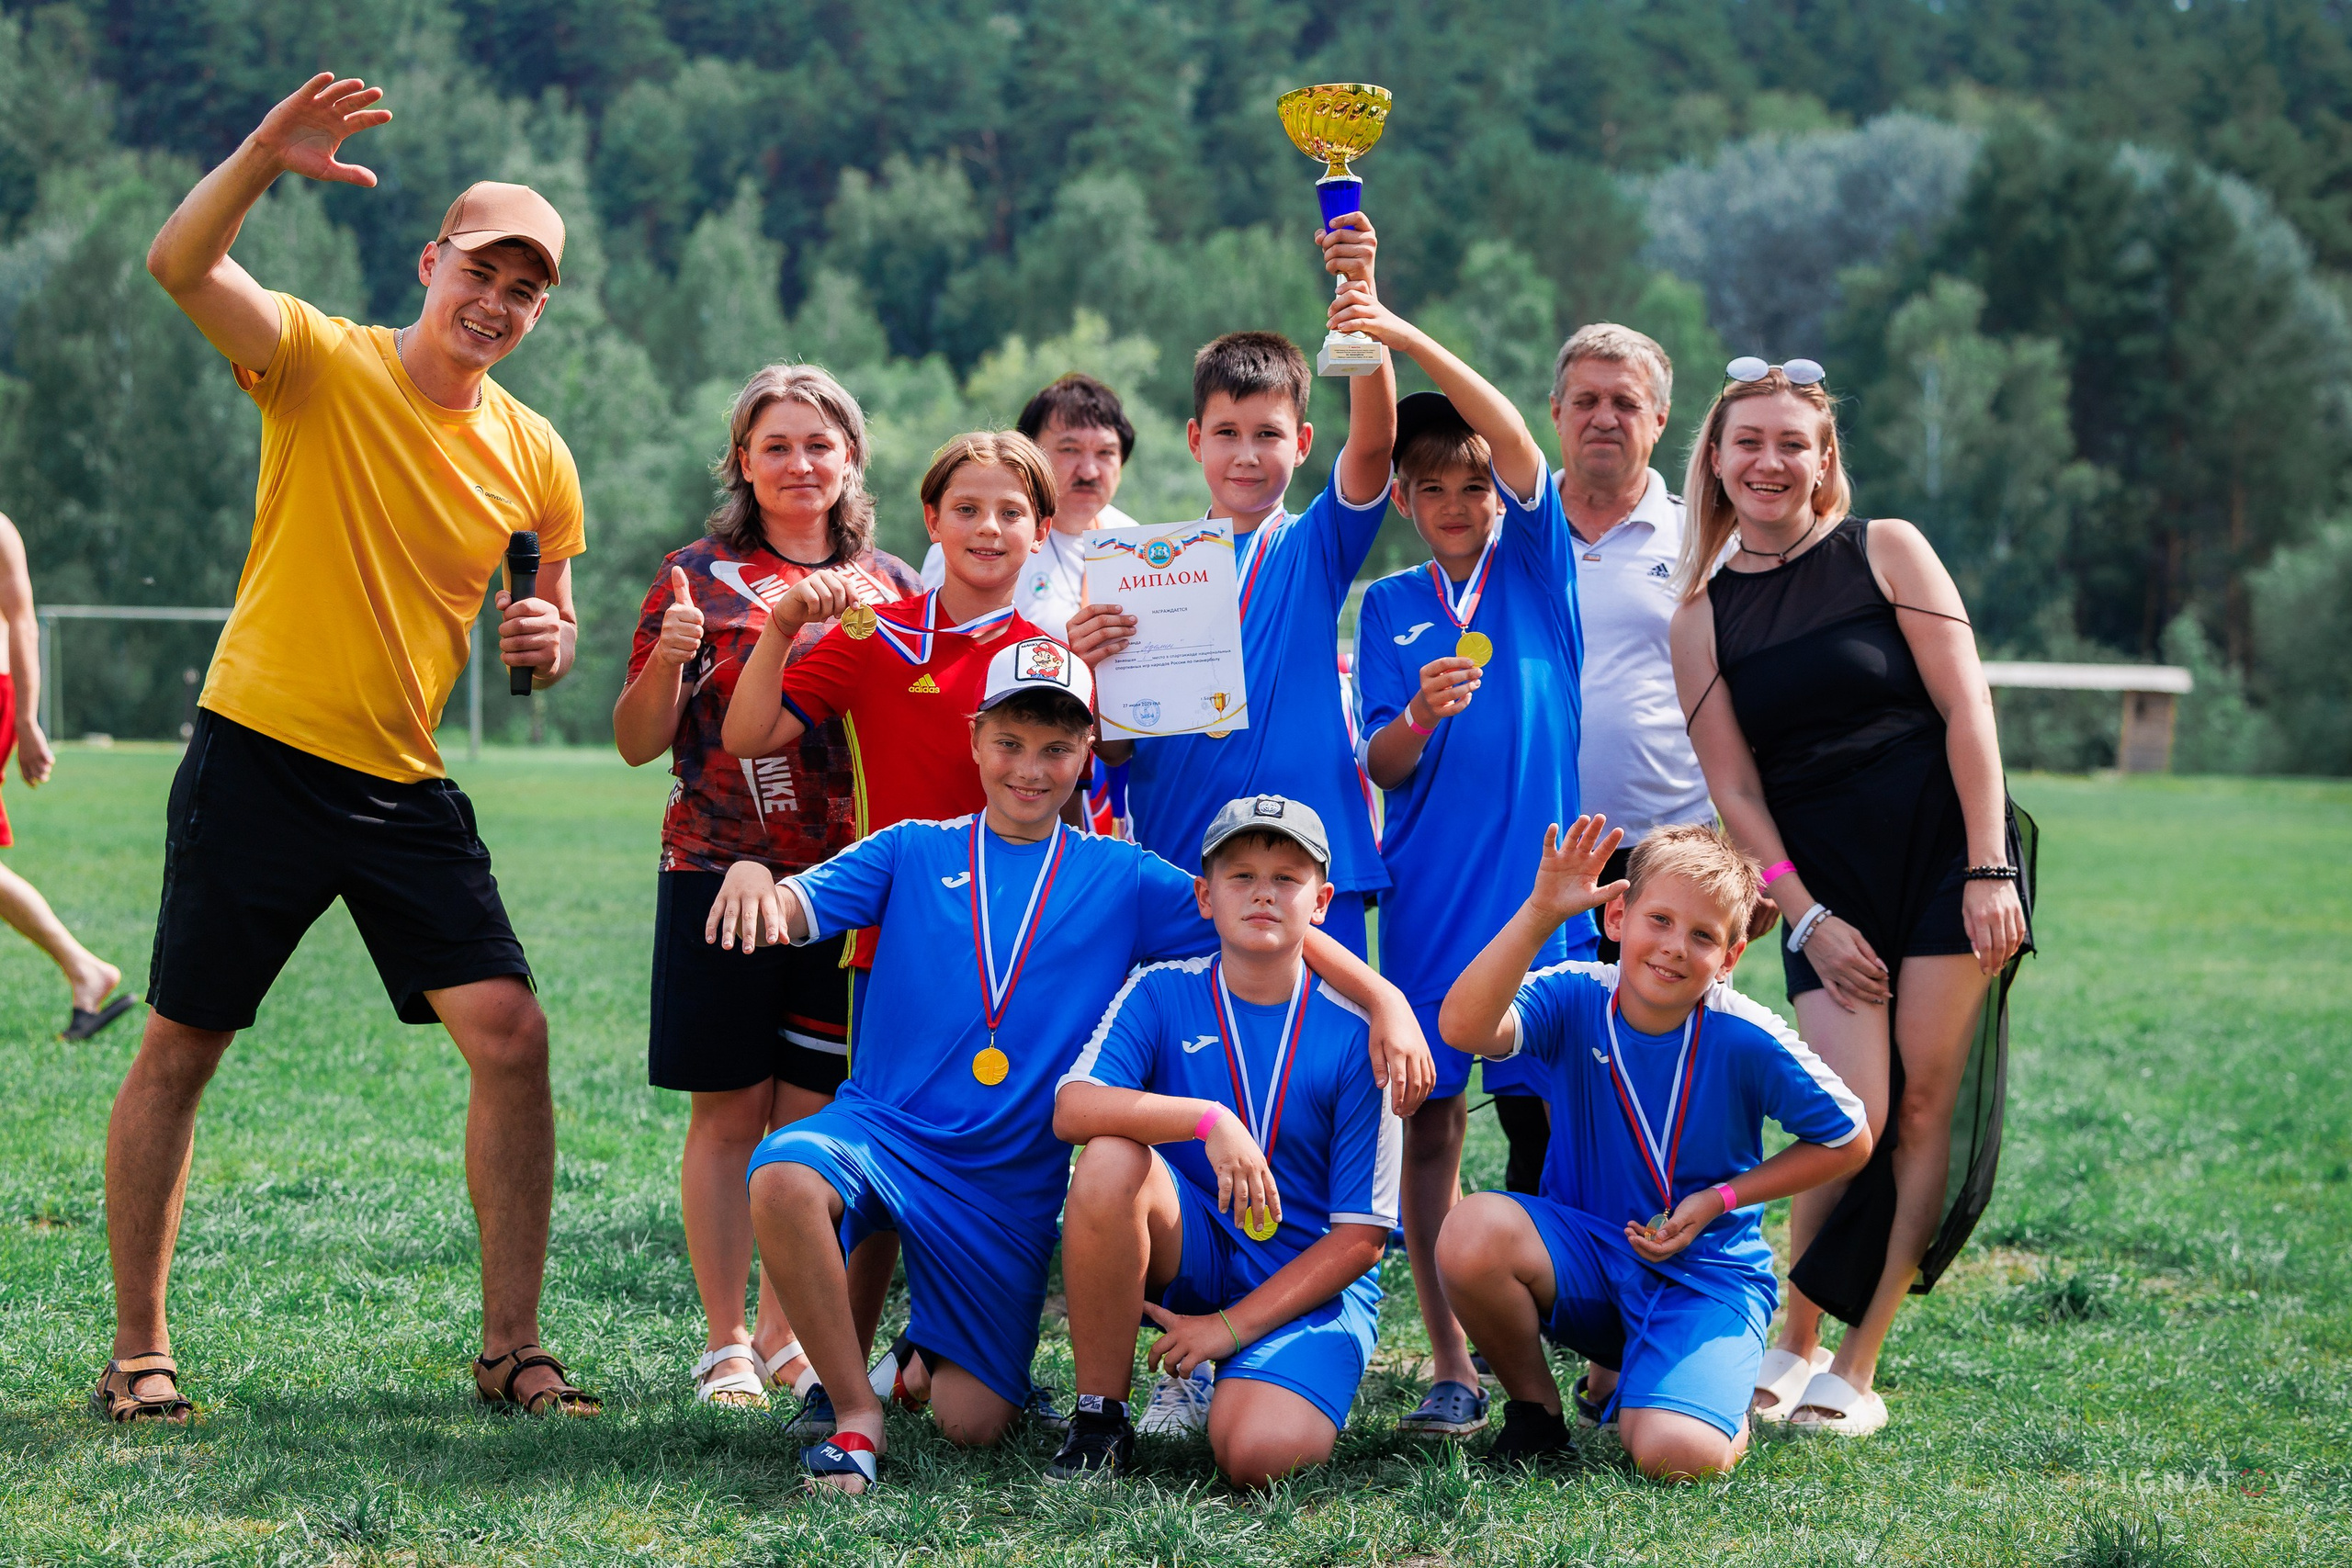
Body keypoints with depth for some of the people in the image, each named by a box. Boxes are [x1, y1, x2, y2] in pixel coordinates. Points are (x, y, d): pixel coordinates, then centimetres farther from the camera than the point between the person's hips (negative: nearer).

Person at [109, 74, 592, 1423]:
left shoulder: (537, 460, 6)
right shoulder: (323, 364, -6)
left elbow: (550, 624, 18)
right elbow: (179, 265, -22)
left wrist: (549, 643, -6)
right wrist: (264, 162, -39)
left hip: (406, 786, 4)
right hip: (259, 755, -4)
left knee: (512, 1034, -7)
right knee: (180, 1049, 2)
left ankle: (513, 1346, 3)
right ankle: (140, 1349, 15)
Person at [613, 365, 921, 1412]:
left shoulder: (893, 588, 11)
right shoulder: (698, 579, 3)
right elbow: (637, 743, 1)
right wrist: (666, 660, -16)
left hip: (845, 881, 2)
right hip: (720, 875, -2)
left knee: (812, 1114, 3)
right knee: (730, 1115, 1)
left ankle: (787, 1334, 13)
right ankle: (725, 1344, 8)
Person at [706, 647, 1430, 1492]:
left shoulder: (1121, 880, 6)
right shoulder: (913, 852, 6)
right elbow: (797, 911, -6)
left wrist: (1383, 998, -14)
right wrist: (753, 877, -30)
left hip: (1010, 1187, 1)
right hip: (882, 1129, -1)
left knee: (972, 1422, -1)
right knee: (784, 1180, -36)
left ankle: (930, 1358, 39)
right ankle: (856, 1410, -14)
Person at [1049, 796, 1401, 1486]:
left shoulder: (1352, 1034, -8)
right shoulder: (1160, 994, -3)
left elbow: (1360, 1237, -8)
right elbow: (1072, 1108, -21)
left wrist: (1230, 1329, -13)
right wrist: (1206, 1119, -35)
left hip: (1308, 1279, -2)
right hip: (1189, 1253, 2)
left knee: (1259, 1455, -30)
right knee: (1111, 1158, -30)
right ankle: (1099, 1417, -15)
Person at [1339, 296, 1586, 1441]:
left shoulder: (1537, 564, 7)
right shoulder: (1391, 605, 11)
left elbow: (1513, 437, -10)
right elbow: (1378, 768, 5)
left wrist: (1406, 337, -21)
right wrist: (1420, 717, -18)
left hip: (1541, 876, -2)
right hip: (1428, 887, 2)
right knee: (1429, 1117, -2)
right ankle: (1451, 1368, 1)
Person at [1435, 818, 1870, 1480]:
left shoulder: (1748, 1040, -15)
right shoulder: (1573, 999, -13)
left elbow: (1848, 1144, -1)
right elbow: (1465, 1027, -34)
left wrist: (1718, 1199, -10)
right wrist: (1539, 914, -43)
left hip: (1706, 1273, -2)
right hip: (1585, 1254, 2)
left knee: (1678, 1456, -28)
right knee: (1471, 1232, -31)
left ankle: (1615, 1385, 13)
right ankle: (1535, 1405, -1)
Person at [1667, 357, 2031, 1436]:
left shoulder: (1886, 552, 2)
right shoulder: (1702, 614, 7)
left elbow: (1966, 710, -2)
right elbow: (1735, 790, 5)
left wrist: (1987, 870, -9)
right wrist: (1807, 920, -3)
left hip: (1943, 845, -1)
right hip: (1821, 874, 1)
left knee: (1924, 1101, -5)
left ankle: (1858, 1367, 2)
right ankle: (1794, 1340, 7)